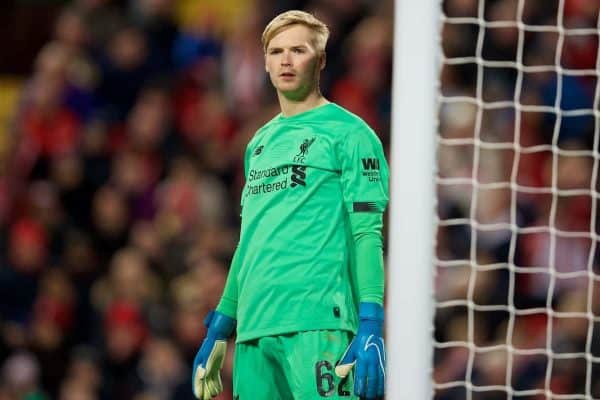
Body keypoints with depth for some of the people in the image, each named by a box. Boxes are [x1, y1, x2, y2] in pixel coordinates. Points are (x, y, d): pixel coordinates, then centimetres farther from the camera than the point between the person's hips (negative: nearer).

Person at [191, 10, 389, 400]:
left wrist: (371, 328, -16)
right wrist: (219, 329, 23)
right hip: (253, 331, 7)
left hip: (318, 321, -7)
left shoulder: (348, 133, 1)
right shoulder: (260, 144, 22)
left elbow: (368, 233, -6)